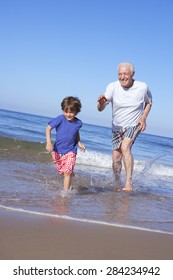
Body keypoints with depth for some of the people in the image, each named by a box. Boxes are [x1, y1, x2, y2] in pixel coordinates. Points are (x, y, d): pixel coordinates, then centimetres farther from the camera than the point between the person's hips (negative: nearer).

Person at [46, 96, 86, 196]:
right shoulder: (60, 119, -16)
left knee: (67, 172, -14)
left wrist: (79, 143, 1)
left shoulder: (78, 123, -7)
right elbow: (48, 128, -13)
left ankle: (66, 193, -9)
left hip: (70, 151, -1)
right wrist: (49, 142, -25)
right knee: (61, 171, 15)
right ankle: (71, 174, 48)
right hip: (57, 150, 1)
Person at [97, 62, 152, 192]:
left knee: (125, 146, -29)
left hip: (134, 125, -2)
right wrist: (101, 102, -49)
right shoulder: (112, 87, -17)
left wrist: (143, 117, -8)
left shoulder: (142, 87, -14)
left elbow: (149, 102, 8)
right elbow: (100, 109, -25)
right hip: (117, 127, 2)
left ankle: (129, 183, -31)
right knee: (116, 158, 5)